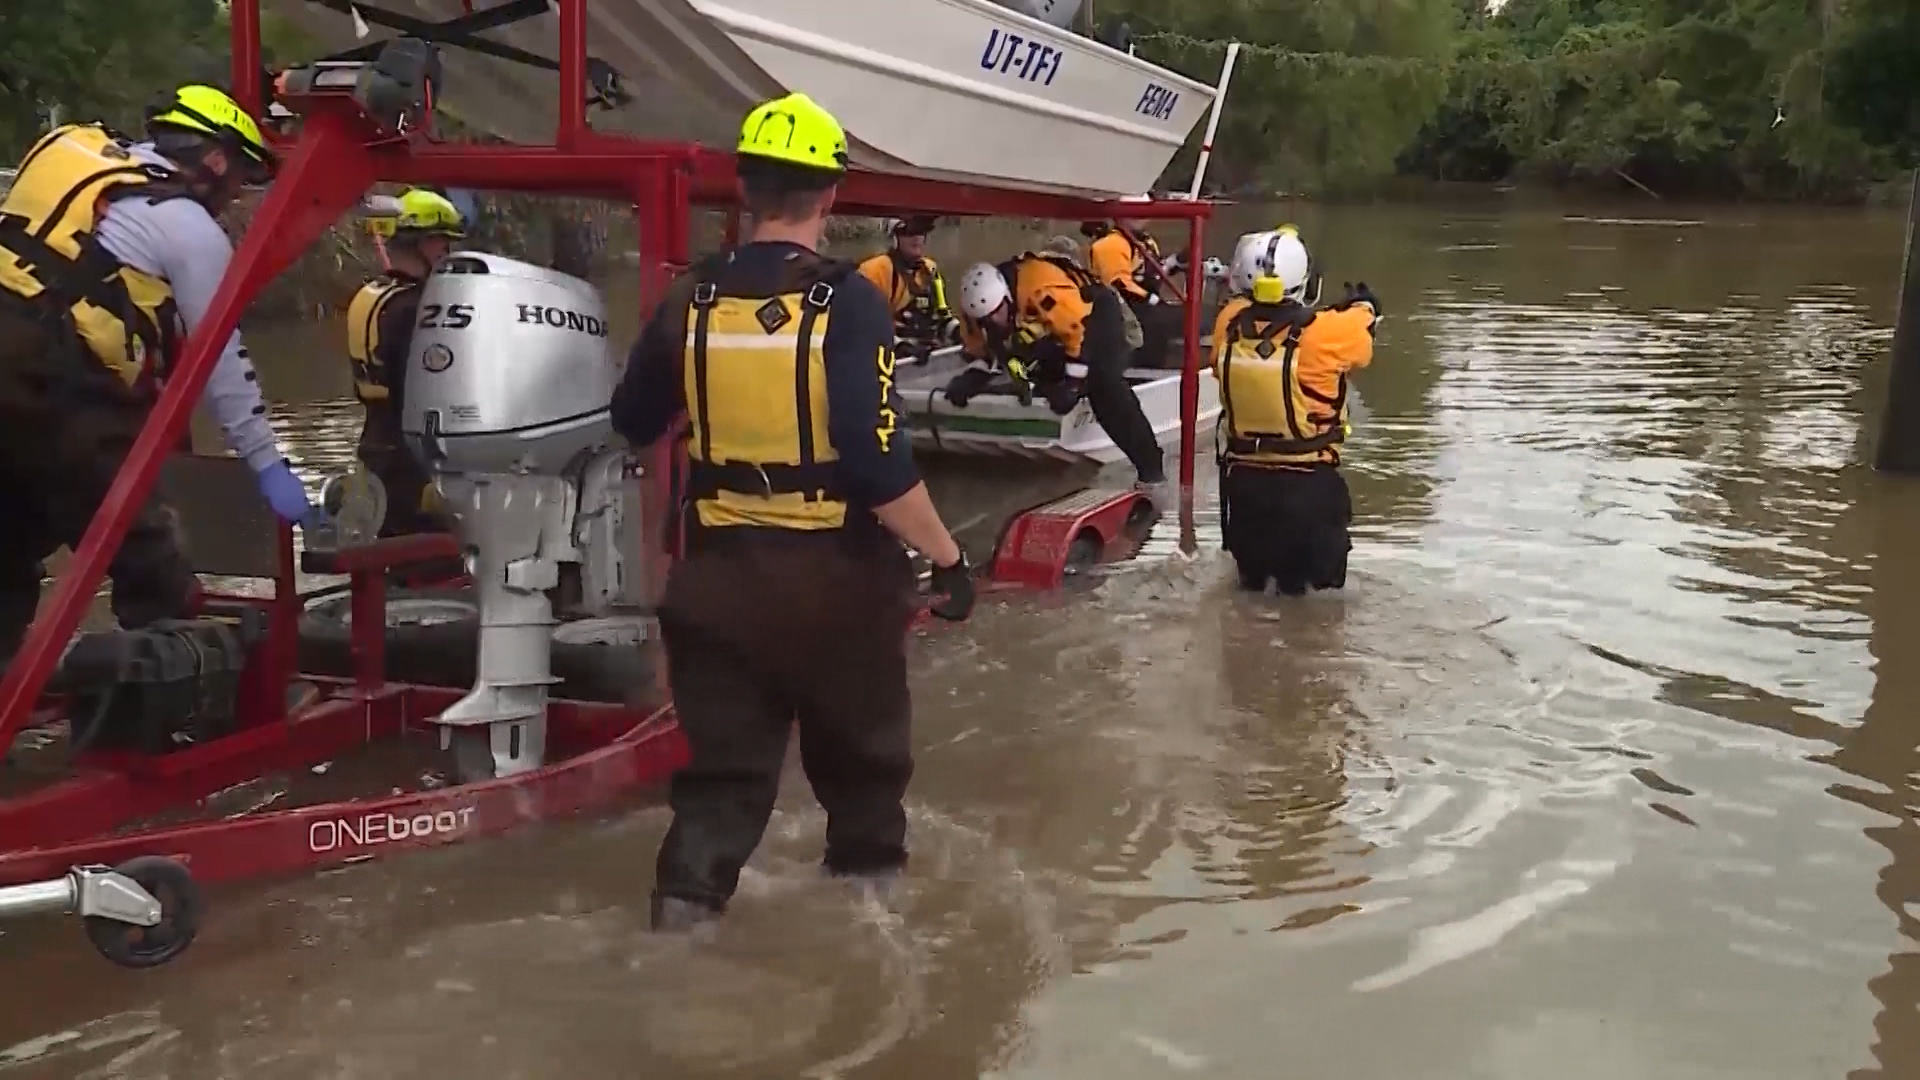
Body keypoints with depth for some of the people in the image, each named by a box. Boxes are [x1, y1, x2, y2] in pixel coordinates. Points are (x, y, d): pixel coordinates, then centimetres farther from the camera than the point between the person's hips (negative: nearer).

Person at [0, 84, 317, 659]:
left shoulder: (74, 151, 22)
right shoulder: (191, 228, -1)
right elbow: (220, 359, -2)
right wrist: (268, 464, 2)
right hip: (55, 382, -8)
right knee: (151, 570, -1)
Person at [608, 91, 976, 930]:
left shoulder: (692, 298, -3)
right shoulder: (847, 302, -15)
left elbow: (633, 424, 12)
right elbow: (879, 462, -21)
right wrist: (946, 557, -11)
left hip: (721, 571, 3)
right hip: (835, 574, -2)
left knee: (727, 753, 14)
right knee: (861, 747, 20)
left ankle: (690, 887, 0)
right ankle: (869, 873, 36)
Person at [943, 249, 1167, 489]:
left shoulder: (1043, 290, -38)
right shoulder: (978, 303, -14)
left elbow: (1079, 331, -29)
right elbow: (979, 345, 4)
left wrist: (1073, 382, -24)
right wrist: (973, 376, -14)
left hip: (1096, 311, -9)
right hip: (1054, 327, 9)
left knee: (1104, 384, -23)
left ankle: (1150, 462, -21)